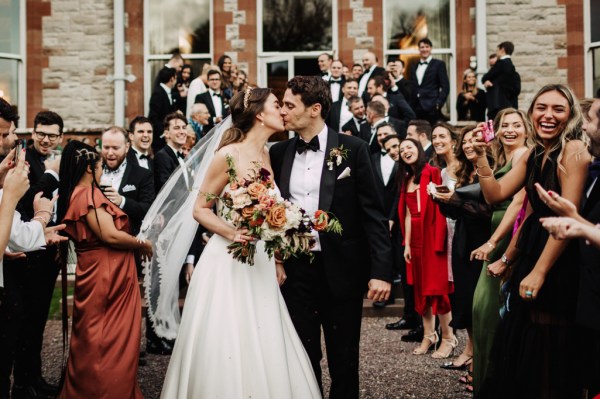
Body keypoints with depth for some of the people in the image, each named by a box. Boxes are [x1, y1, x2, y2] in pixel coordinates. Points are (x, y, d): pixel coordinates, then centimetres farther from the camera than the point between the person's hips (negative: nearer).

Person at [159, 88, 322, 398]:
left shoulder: (268, 155, 9)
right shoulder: (228, 155, -11)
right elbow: (200, 209, -8)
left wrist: (277, 261, 11)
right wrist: (233, 234, -23)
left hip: (261, 263, 6)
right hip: (228, 262, -6)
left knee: (265, 347, 8)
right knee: (227, 347, 0)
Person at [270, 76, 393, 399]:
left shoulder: (352, 149, -5)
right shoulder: (279, 152, 6)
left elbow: (373, 212, -7)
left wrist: (381, 271, -13)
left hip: (341, 270, -3)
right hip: (295, 269, 3)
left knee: (344, 358, 10)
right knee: (302, 356, 13)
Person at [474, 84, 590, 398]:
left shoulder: (574, 149, -16)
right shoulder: (533, 154, 10)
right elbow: (495, 195, 5)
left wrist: (539, 272, -21)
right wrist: (480, 155, -7)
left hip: (559, 261, -8)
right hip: (531, 251, 8)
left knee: (546, 349, 3)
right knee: (521, 342, 18)